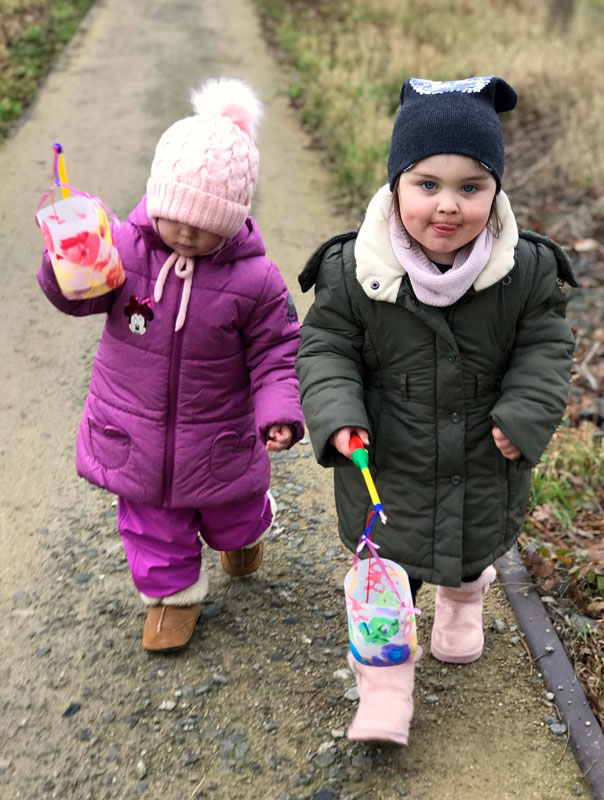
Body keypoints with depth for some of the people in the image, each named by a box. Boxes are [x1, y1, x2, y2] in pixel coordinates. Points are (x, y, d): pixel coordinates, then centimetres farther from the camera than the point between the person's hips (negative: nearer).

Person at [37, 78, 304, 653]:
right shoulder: (125, 248, -14)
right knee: (152, 526, 18)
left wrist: (280, 412, -27)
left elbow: (276, 354, -13)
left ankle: (243, 531, 62)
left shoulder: (255, 280, -19)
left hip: (218, 443, -1)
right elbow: (76, 295, -17)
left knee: (231, 517, 26)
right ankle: (173, 591, 44)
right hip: (134, 436, 1)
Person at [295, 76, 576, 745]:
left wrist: (524, 414, -19)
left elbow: (545, 348, -6)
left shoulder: (527, 270, -16)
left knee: (475, 546, 29)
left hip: (484, 465, 2)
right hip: (387, 464, -2)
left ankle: (463, 597, 64)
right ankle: (384, 676, 32)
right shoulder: (352, 270, -19)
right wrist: (337, 415, -24)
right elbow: (325, 348, -10)